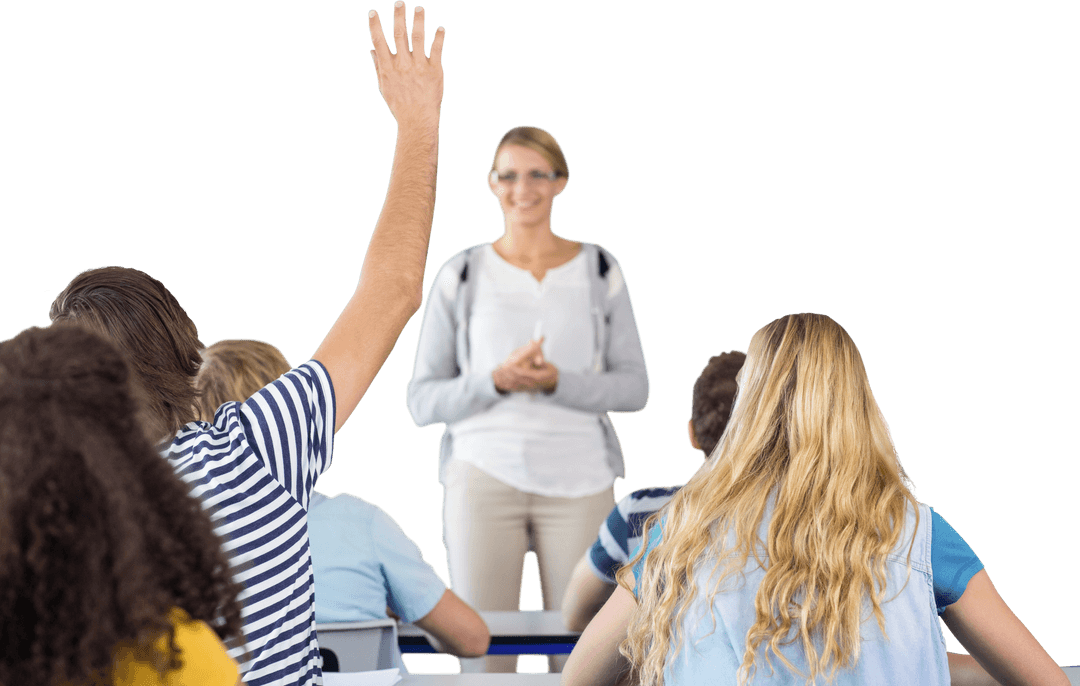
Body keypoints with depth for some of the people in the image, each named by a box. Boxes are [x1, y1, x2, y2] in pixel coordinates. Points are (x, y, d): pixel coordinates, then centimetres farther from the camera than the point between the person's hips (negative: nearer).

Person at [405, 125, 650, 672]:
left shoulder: (599, 271, 6)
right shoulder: (462, 275, 4)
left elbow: (635, 387, 3)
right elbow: (422, 401, 3)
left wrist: (558, 382, -14)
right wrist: (497, 381, -15)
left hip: (579, 482, 1)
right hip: (484, 477, 0)